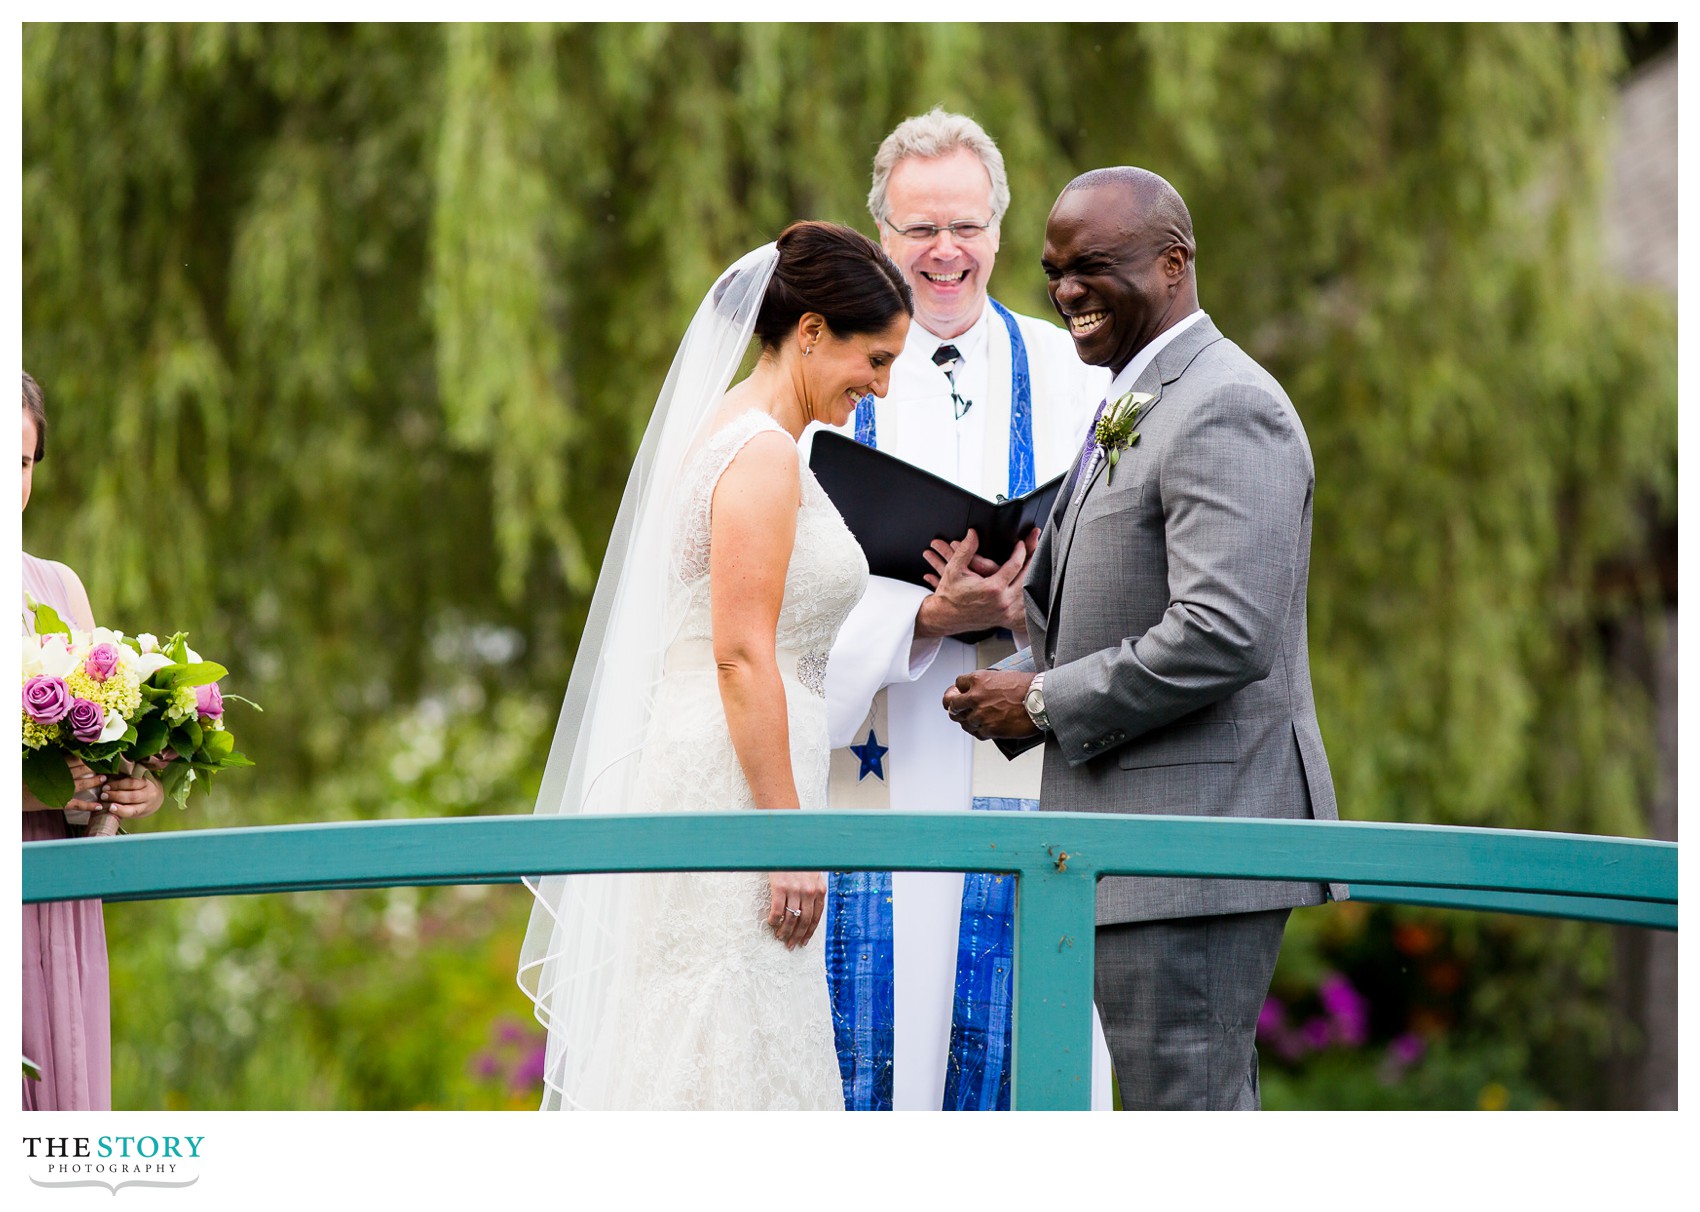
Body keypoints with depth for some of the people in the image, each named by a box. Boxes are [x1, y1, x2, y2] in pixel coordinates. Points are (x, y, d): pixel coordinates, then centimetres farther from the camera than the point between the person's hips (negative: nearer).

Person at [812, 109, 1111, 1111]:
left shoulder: (1071, 376, 10)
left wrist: (1026, 604, -16)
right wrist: (927, 616, -18)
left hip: (1022, 767, 0)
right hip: (877, 762, 0)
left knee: (1006, 1046, -2)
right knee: (868, 1044, -3)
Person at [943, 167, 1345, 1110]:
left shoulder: (1225, 411, -14)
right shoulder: (1132, 406, 20)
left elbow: (1224, 634, -24)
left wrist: (1046, 703, -16)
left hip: (1195, 834, -11)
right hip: (1149, 843, 11)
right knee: (1201, 1113, 14)